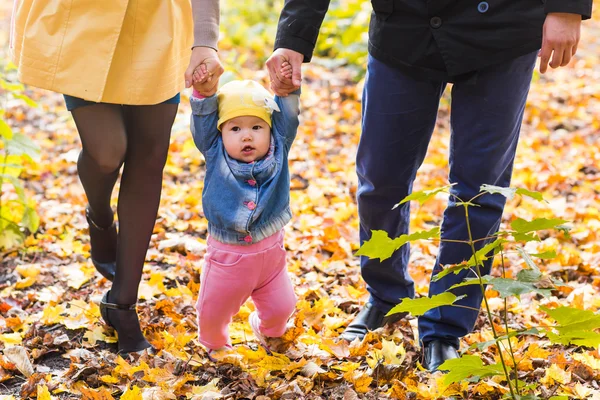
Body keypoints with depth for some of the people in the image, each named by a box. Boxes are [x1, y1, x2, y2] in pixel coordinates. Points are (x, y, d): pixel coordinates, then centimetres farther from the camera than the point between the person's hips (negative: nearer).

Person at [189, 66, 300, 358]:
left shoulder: (278, 151, -5)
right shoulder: (215, 154, -8)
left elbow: (287, 116, -11)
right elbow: (203, 121, -16)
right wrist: (203, 94, -31)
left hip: (270, 251, 1)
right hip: (227, 255, -1)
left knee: (281, 307, 15)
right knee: (212, 312, 12)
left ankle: (266, 330, 50)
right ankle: (215, 343, 46)